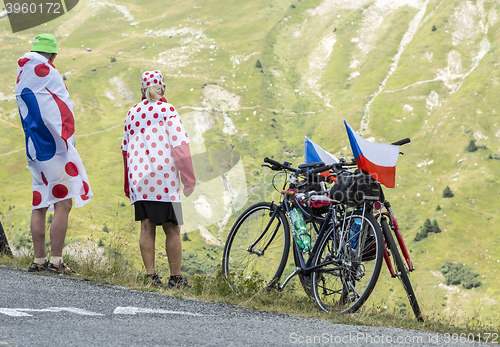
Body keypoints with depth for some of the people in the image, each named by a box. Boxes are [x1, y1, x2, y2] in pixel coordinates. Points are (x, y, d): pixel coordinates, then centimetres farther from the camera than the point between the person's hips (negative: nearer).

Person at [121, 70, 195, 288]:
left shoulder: (132, 113, 13)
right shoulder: (167, 111, -1)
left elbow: (126, 150, 19)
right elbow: (180, 145, -8)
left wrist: (128, 184, 28)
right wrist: (189, 179, -3)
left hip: (139, 178, 4)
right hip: (164, 179, -4)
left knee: (147, 227, 5)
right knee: (172, 229, 1)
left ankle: (150, 275, 1)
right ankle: (176, 278, 3)